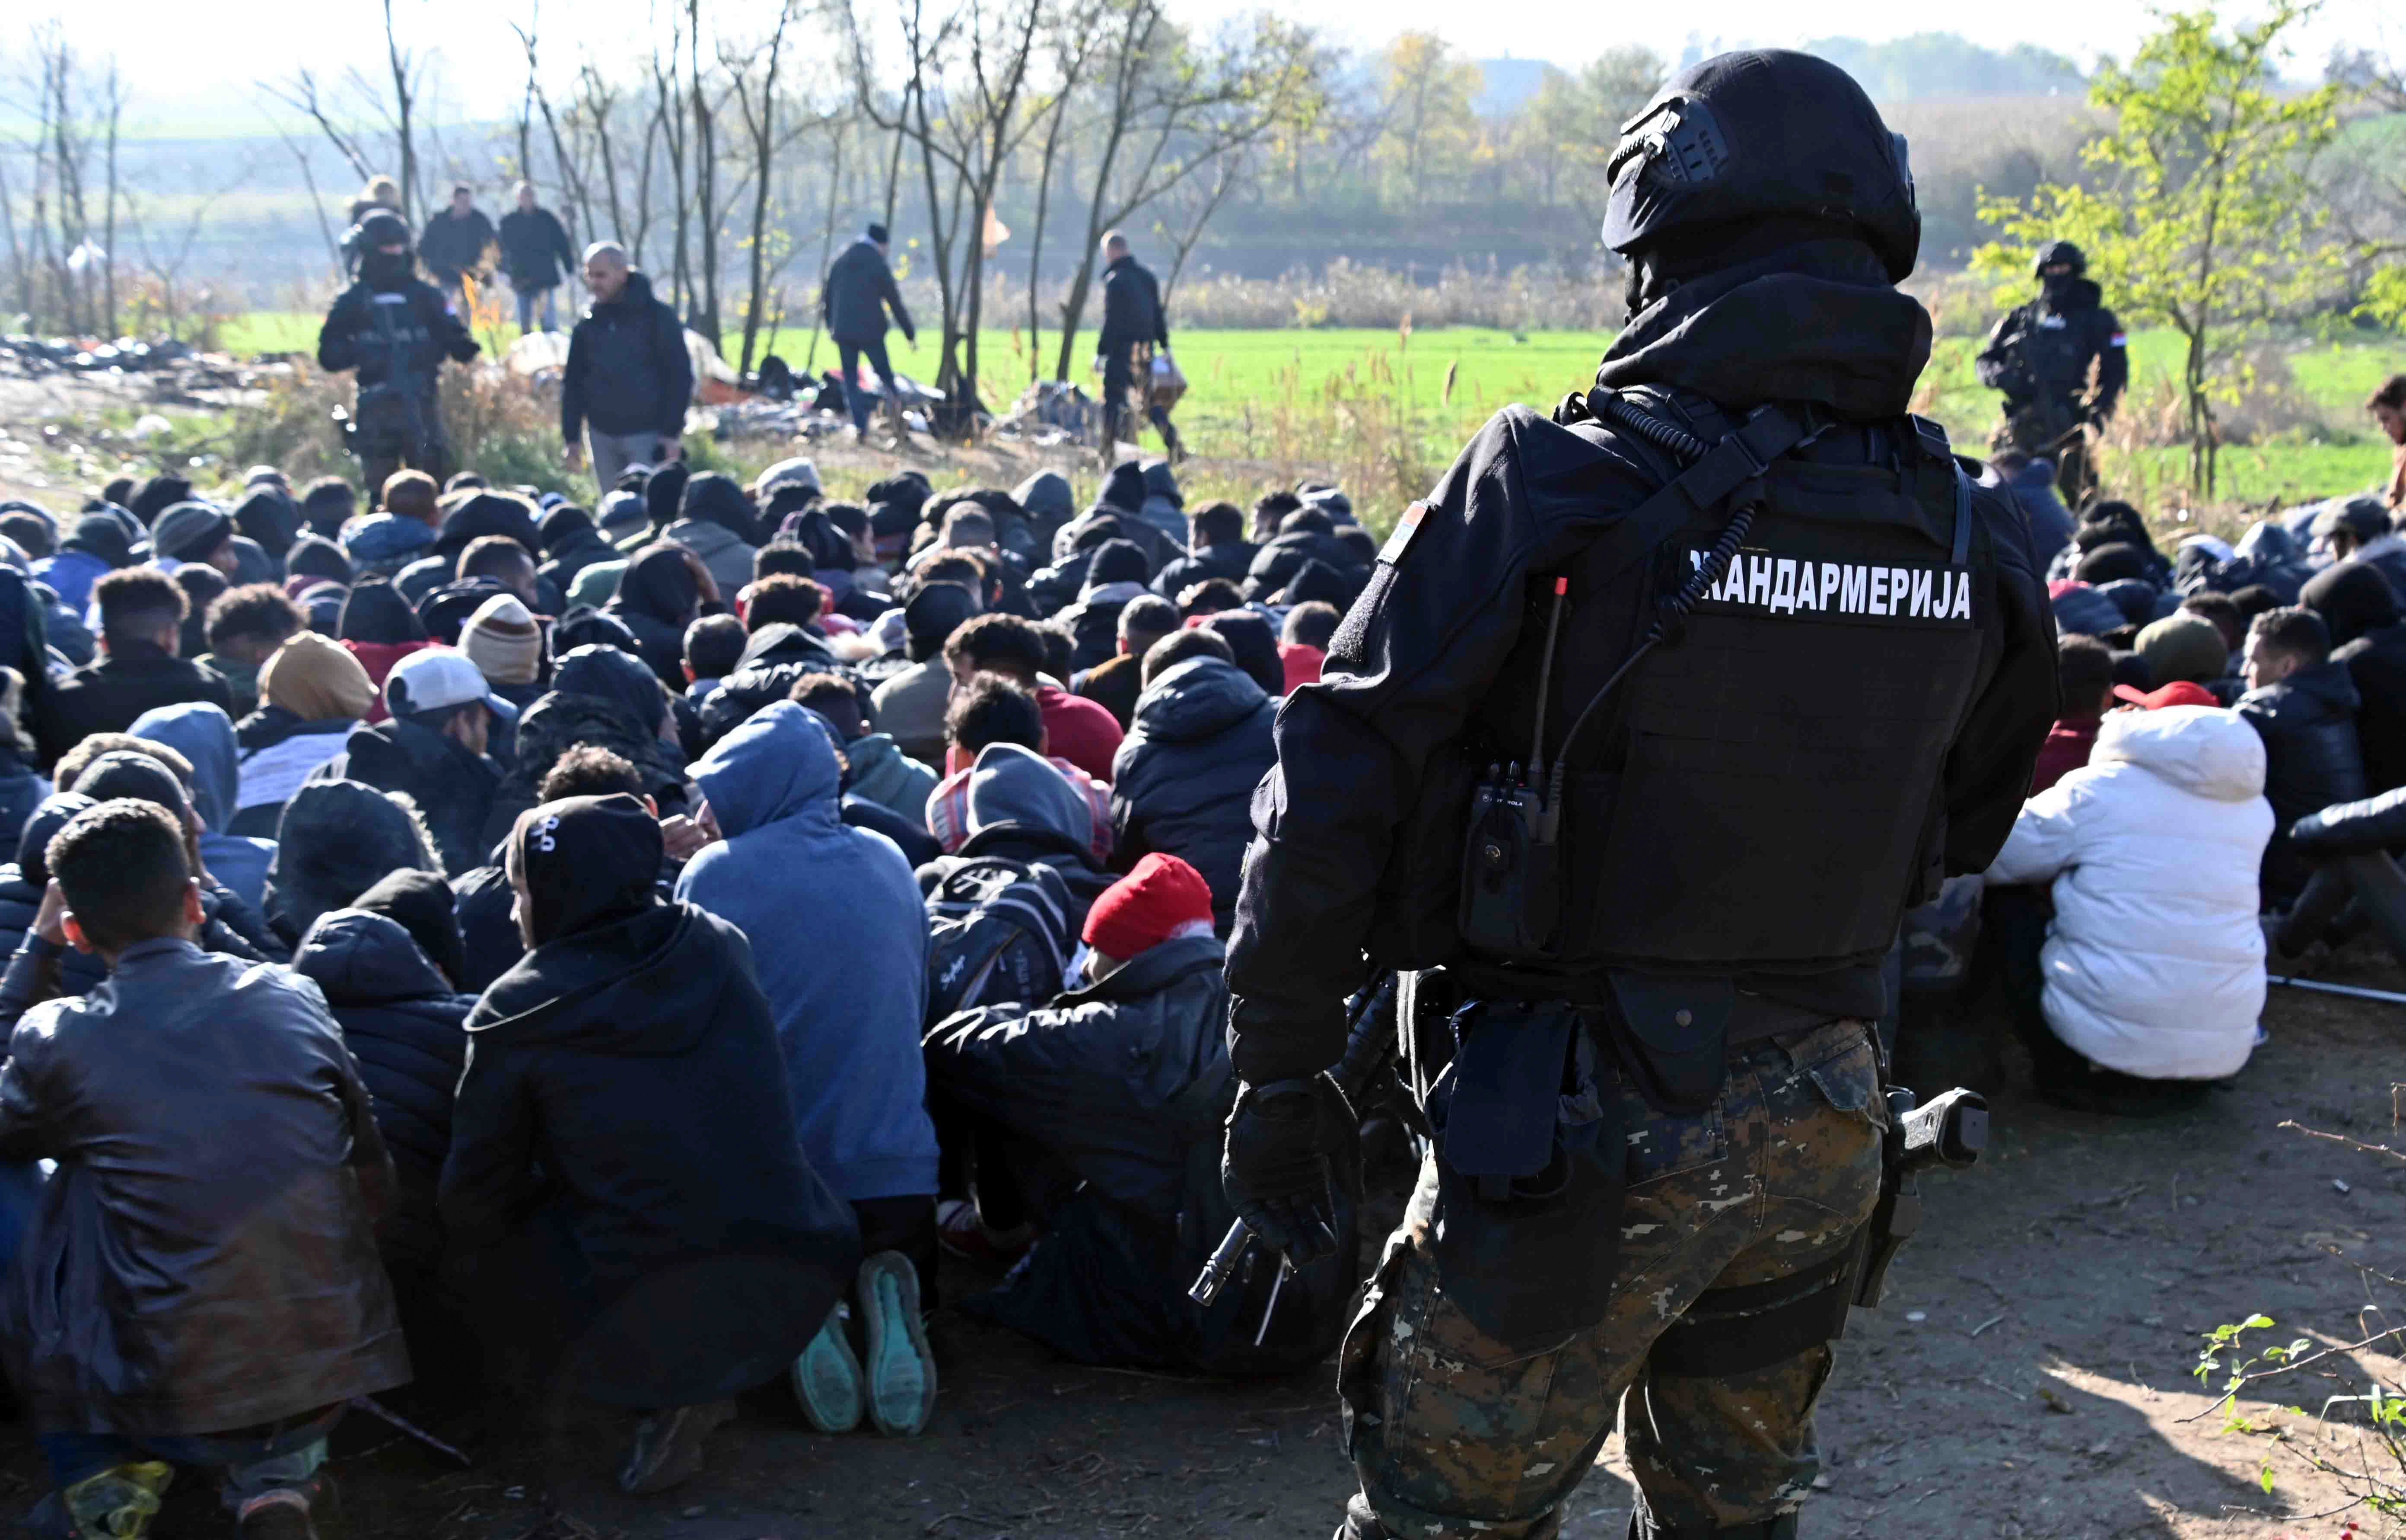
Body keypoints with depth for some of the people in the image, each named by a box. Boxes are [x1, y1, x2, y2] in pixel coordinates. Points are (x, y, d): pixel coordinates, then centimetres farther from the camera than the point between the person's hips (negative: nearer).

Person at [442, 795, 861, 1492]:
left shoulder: (516, 1016, -6)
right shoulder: (720, 949, 4)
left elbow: (475, 1198, 2)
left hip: (640, 1326, -5)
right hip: (798, 1296, 5)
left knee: (500, 1254, 21)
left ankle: (664, 1391, 2)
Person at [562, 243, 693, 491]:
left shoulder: (657, 315, -6)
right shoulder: (588, 322, 8)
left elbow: (680, 376, -7)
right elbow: (573, 382, 12)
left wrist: (672, 433, -12)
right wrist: (571, 437, 7)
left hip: (647, 434, -5)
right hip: (602, 436, 5)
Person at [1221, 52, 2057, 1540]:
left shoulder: (1561, 484, -16)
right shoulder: (1976, 537, 0)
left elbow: (1337, 786, -16)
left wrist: (1281, 1070, -7)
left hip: (1584, 1122, -5)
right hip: (1825, 1123, 6)